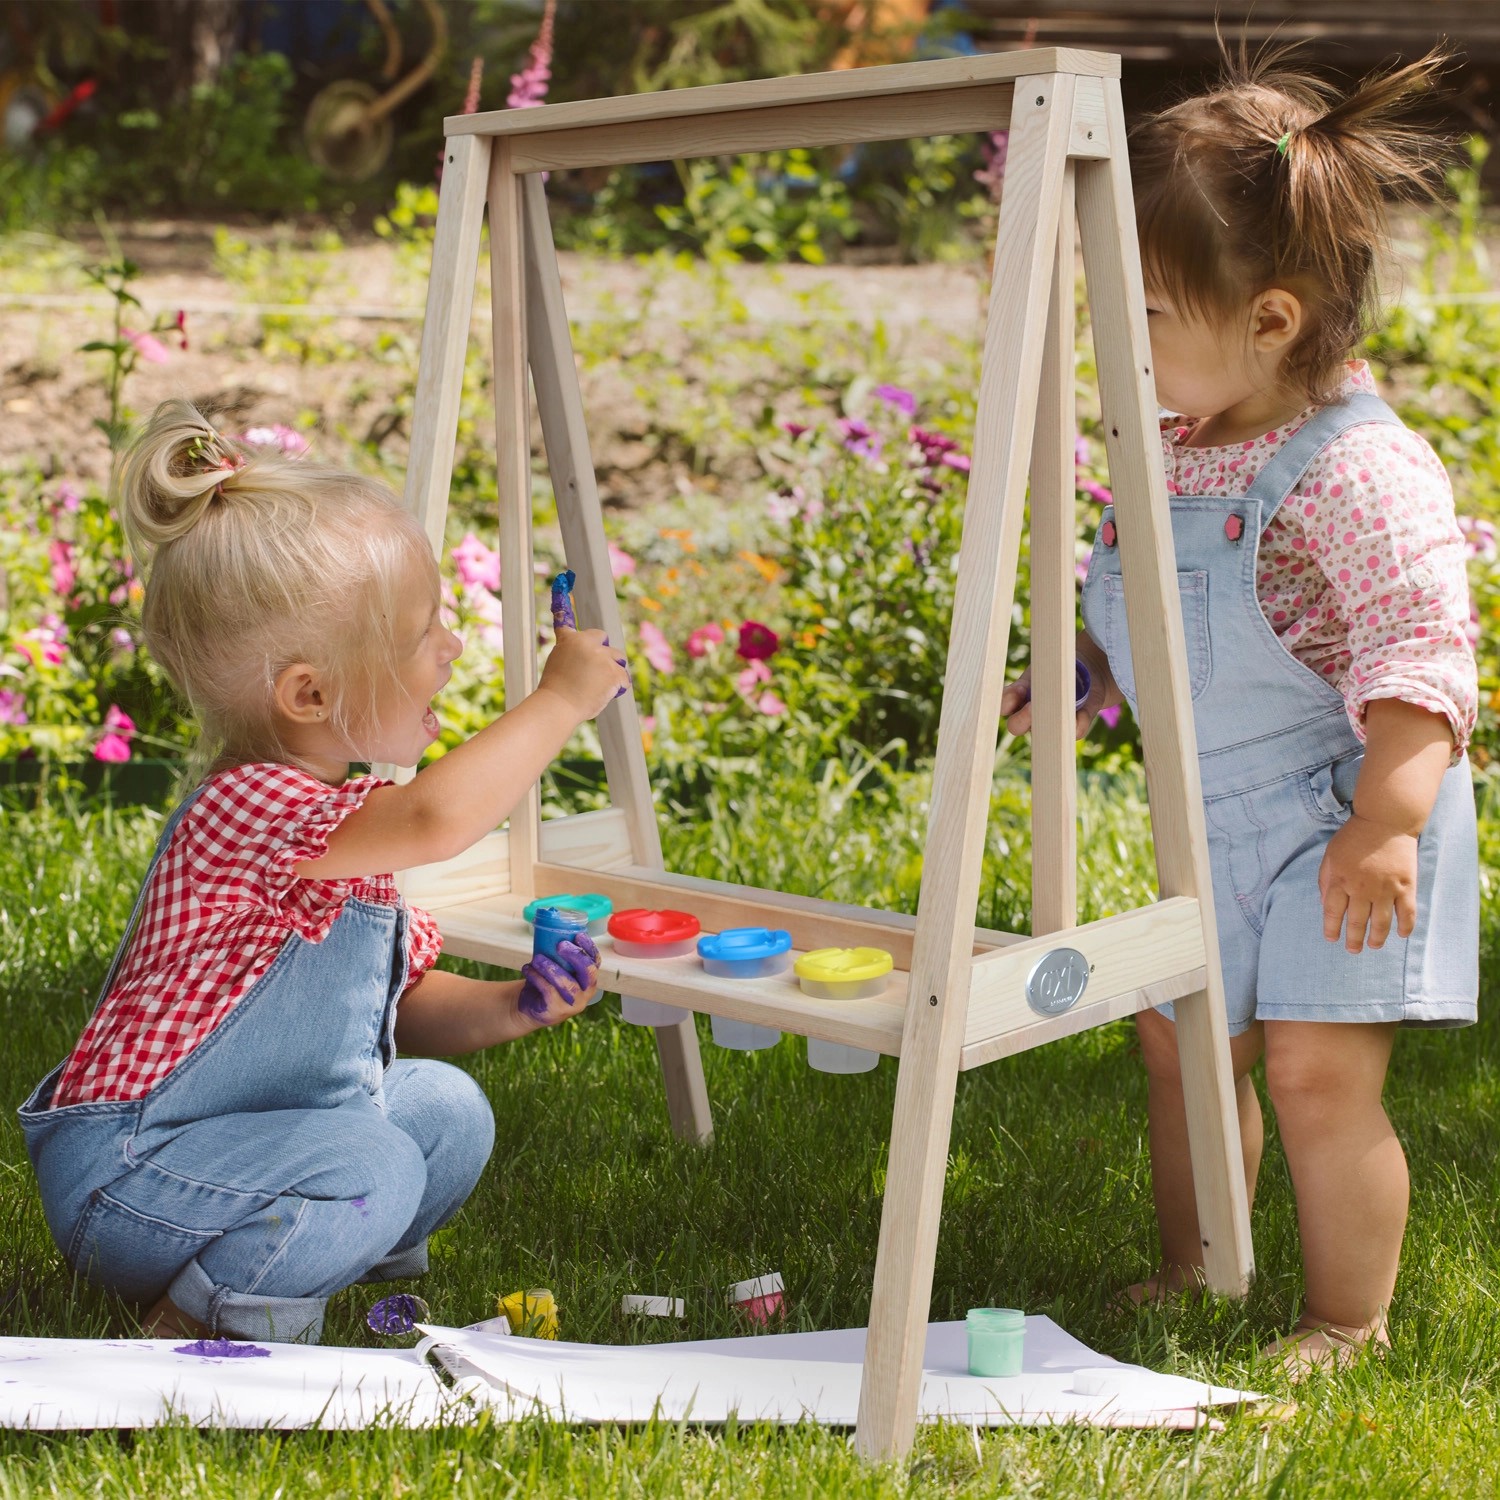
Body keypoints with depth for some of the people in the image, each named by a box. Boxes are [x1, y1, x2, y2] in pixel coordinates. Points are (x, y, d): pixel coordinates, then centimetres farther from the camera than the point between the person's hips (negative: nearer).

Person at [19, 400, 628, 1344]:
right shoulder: (248, 806, -28)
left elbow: (411, 1001, 13)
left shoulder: (347, 825, 5)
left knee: (449, 1109, 2)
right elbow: (438, 818, -46)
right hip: (122, 1172, -9)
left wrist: (511, 1008, -8)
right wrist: (558, 700, -31)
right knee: (373, 1168, -26)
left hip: (257, 1121, 9)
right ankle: (195, 1324, -6)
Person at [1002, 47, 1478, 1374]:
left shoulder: (1361, 472, -23)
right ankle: (1191, 1277, 37)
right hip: (1214, 824, 9)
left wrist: (1386, 821, -36)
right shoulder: (1184, 454, 3)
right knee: (1181, 1041, 17)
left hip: (1346, 825, -8)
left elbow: (1419, 659, -28)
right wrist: (1078, 681, 6)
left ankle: (1347, 1327, 15)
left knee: (1318, 1075, -6)